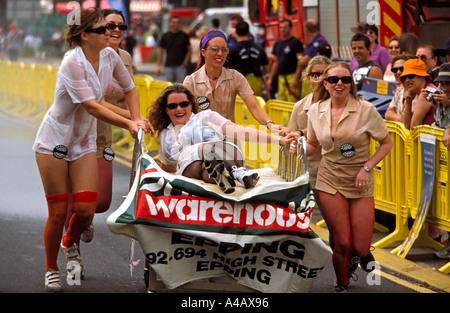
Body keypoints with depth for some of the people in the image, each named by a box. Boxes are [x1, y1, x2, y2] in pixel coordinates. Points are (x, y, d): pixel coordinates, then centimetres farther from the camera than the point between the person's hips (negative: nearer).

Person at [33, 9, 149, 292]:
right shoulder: (73, 63, -24)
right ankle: (51, 269, 19)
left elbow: (129, 88, 13)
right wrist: (128, 124, -34)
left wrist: (136, 119, -2)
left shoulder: (109, 56, -4)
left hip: (84, 142, 5)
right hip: (55, 140, -5)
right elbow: (92, 107, -29)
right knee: (58, 212, -1)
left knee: (86, 209, -5)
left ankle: (70, 244, 29)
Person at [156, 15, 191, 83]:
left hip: (181, 66, -1)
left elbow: (189, 50, 9)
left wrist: (185, 62, -6)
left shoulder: (184, 35, 5)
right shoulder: (165, 36, 7)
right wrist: (159, 67, 6)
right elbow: (161, 51, 11)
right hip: (169, 66, 1)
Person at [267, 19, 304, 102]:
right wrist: (270, 78, 18)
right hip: (281, 78, 7)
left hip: (292, 76, -7)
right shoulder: (277, 43, 17)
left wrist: (296, 79, -19)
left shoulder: (296, 42, -5)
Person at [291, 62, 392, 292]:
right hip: (330, 180, 1)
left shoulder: (366, 110, -10)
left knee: (359, 247, -6)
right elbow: (313, 145, 14)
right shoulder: (316, 111, 0)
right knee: (342, 243, -5)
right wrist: (299, 148, -8)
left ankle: (363, 253, 32)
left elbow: (386, 143, -2)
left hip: (360, 182, -1)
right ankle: (342, 286, 21)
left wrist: (366, 168, -12)